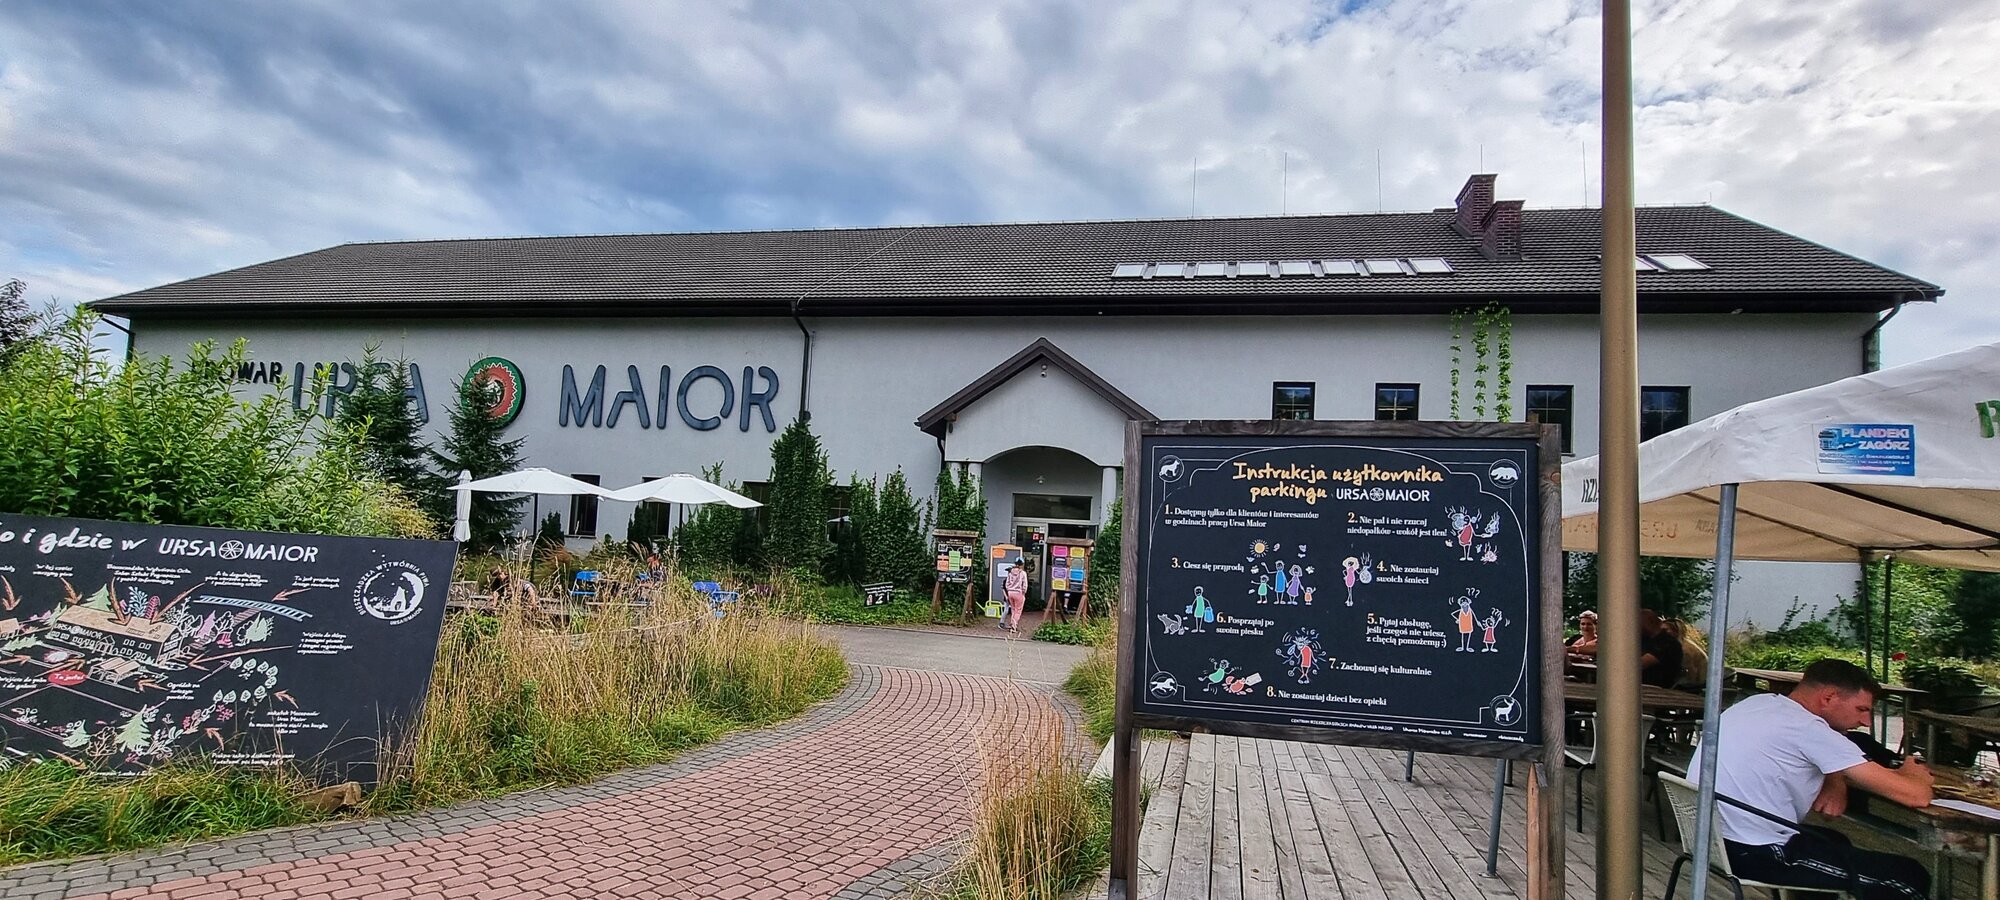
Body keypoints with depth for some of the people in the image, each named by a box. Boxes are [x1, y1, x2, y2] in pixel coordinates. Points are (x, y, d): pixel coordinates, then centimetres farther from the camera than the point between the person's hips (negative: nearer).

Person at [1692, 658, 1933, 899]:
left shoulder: (1758, 703, 9)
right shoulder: (1807, 728, -16)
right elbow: (1917, 796, -12)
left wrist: (1836, 785, 5)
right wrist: (1911, 773, 10)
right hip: (1757, 856, -9)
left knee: (1834, 842, 34)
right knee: (1911, 877, 4)